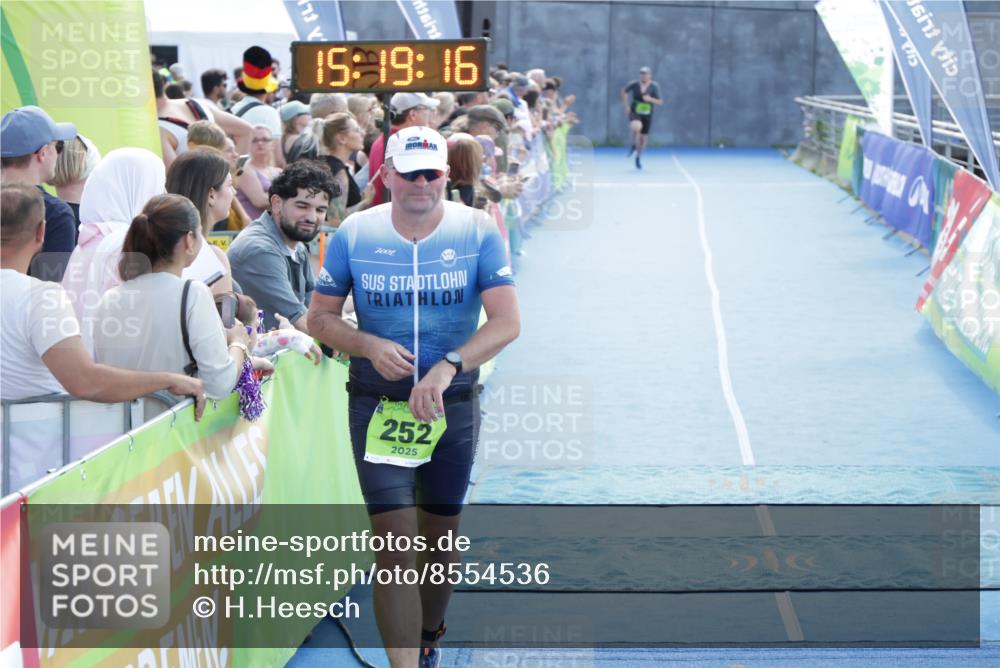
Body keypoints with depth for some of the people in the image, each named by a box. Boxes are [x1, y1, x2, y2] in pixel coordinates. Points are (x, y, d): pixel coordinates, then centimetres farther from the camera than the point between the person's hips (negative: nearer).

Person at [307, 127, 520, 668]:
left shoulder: (478, 232, -6)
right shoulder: (354, 233, -4)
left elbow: (506, 323, -14)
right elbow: (320, 317, 1)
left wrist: (447, 367, -29)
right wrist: (369, 346, -19)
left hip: (453, 402, 1)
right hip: (377, 403, -1)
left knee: (440, 539, 16)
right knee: (396, 545, -11)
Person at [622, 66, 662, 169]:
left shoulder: (654, 86, -10)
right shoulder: (634, 84, -9)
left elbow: (660, 102, -8)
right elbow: (624, 91, 11)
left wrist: (650, 99, -26)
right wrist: (626, 106, 3)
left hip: (647, 115, 2)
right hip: (635, 113, -2)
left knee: (643, 138, 9)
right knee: (637, 127, -35)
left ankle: (638, 158, 34)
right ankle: (634, 145, -5)